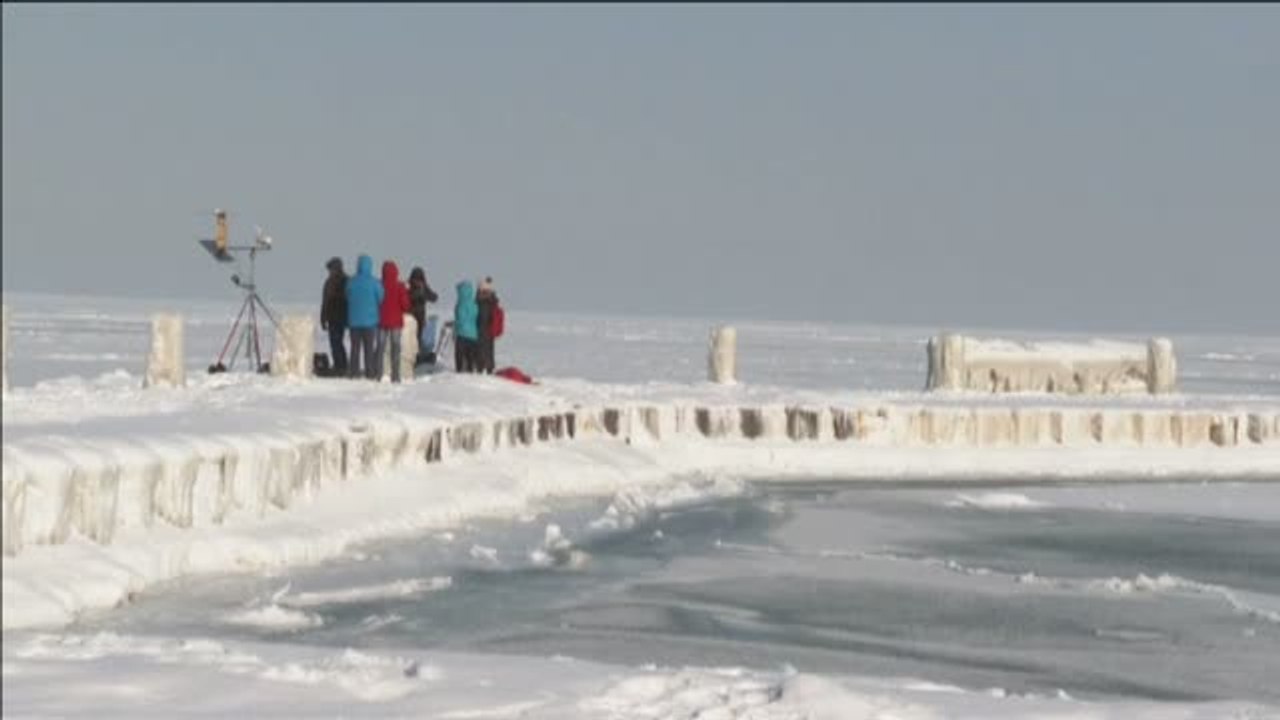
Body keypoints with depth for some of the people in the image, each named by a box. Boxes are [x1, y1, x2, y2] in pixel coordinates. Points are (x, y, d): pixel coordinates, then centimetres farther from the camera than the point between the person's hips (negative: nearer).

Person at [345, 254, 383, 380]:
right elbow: (381, 300, -3)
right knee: (368, 348, 3)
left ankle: (354, 372, 7)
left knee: (355, 347, 8)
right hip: (369, 320, -2)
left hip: (354, 320, 2)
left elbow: (348, 299, 5)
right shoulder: (374, 283, -10)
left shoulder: (350, 282, -3)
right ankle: (369, 373, 1)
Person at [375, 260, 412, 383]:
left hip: (381, 321, 2)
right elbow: (405, 305, -7)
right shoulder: (400, 287, -9)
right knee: (395, 348, 2)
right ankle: (395, 376, -2)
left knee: (380, 347, 7)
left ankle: (377, 374, 2)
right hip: (396, 322, -2)